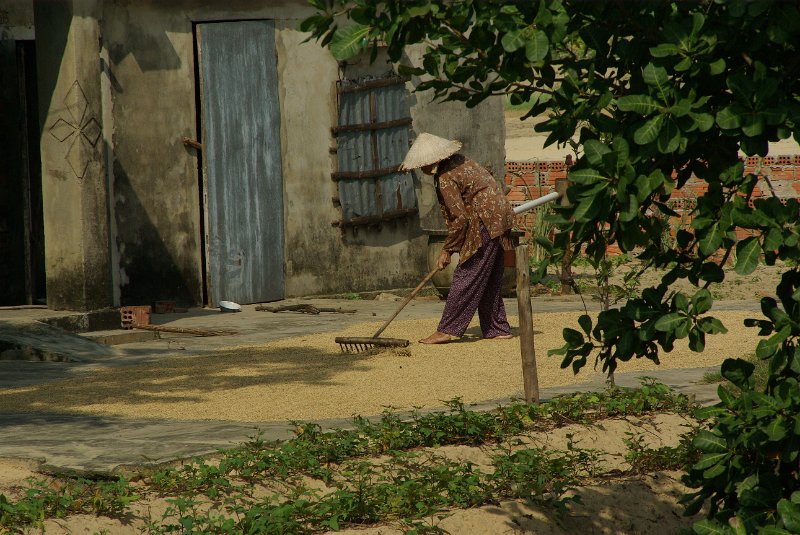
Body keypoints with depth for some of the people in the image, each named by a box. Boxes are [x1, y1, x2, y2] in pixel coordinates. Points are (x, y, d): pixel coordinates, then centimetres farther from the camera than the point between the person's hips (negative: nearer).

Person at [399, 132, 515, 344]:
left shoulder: (446, 178, -16)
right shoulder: (459, 161, 13)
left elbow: (459, 218, -17)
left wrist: (448, 250, -7)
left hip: (485, 225, -10)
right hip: (498, 222, 10)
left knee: (466, 277, -7)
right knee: (489, 280, 14)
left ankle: (448, 330, -6)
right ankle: (497, 328, 17)